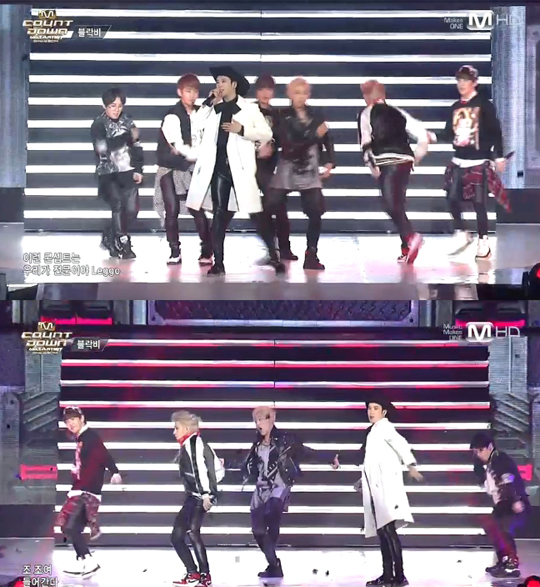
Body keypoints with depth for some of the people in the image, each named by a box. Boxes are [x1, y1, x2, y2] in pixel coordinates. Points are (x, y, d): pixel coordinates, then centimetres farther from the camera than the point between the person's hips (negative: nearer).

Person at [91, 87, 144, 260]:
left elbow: (136, 147, 11)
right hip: (108, 173, -4)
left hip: (128, 172, 4)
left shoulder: (127, 121, 8)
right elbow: (103, 146, -22)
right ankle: (123, 245, -7)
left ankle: (109, 237, 19)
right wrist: (128, 137, -21)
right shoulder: (98, 124, -5)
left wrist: (138, 170, 2)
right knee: (118, 205, -17)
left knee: (132, 209, -3)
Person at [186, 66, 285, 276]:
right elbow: (196, 127, 2)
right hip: (218, 168, 3)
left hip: (240, 168, -3)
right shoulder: (213, 109, 14)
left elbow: (266, 134, 0)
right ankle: (218, 262, 5)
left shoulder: (249, 108, 6)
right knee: (220, 214, 2)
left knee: (256, 213, -4)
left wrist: (242, 129, -13)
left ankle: (274, 257, 4)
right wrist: (209, 103, -1)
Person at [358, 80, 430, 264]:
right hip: (405, 160, 7)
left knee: (391, 205, -10)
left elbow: (366, 142, -6)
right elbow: (422, 134, 14)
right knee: (397, 204, 15)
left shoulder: (366, 114, 5)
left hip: (388, 163, -7)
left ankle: (411, 237, -31)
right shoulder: (397, 112, 20)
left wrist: (372, 165, 1)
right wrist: (417, 156, 24)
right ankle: (407, 249, 15)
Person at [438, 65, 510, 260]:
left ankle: (483, 243, 8)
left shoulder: (484, 105, -7)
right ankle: (461, 233, 19)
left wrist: (499, 157, -9)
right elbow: (449, 134, 13)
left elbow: (496, 133, -6)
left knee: (479, 203, -3)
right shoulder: (455, 107, 9)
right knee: (452, 199, -1)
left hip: (479, 163, -5)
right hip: (458, 162, 5)